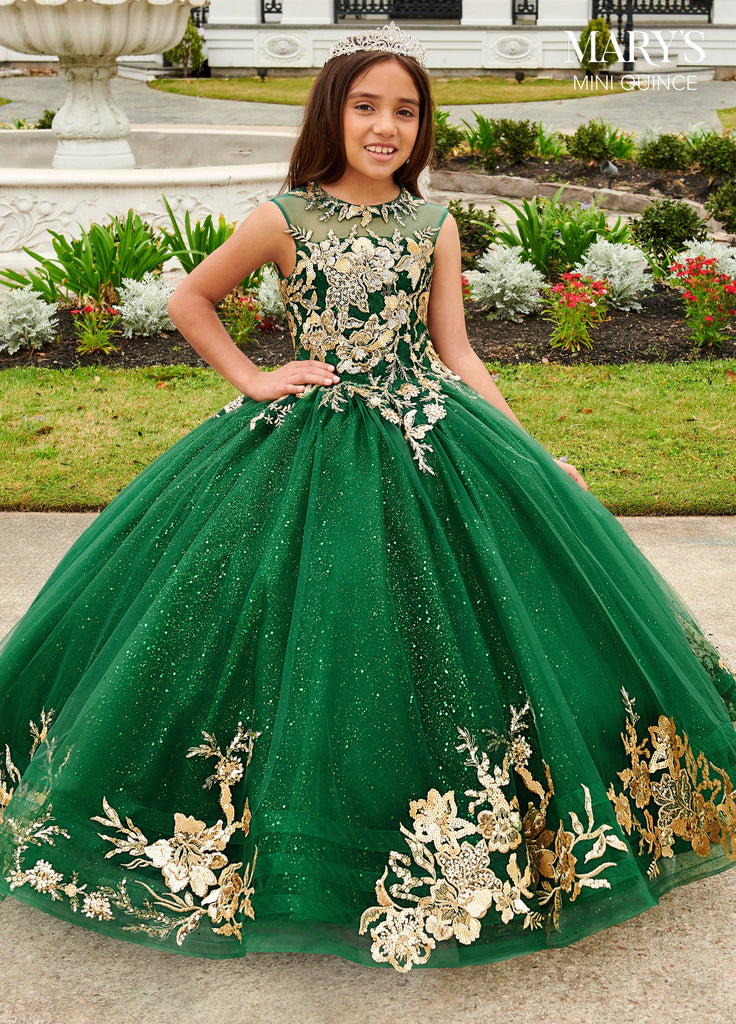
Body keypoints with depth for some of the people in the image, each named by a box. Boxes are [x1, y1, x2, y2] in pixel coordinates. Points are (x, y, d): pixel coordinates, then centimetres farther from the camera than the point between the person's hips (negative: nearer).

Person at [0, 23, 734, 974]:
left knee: (430, 640, 2)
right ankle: (293, 846, 21)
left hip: (428, 442, 3)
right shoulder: (284, 219, -1)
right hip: (309, 445, -2)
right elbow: (189, 300, 11)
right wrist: (252, 379, 0)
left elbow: (456, 353, 7)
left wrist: (534, 460, 1)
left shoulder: (434, 225, 7)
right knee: (311, 636, 0)